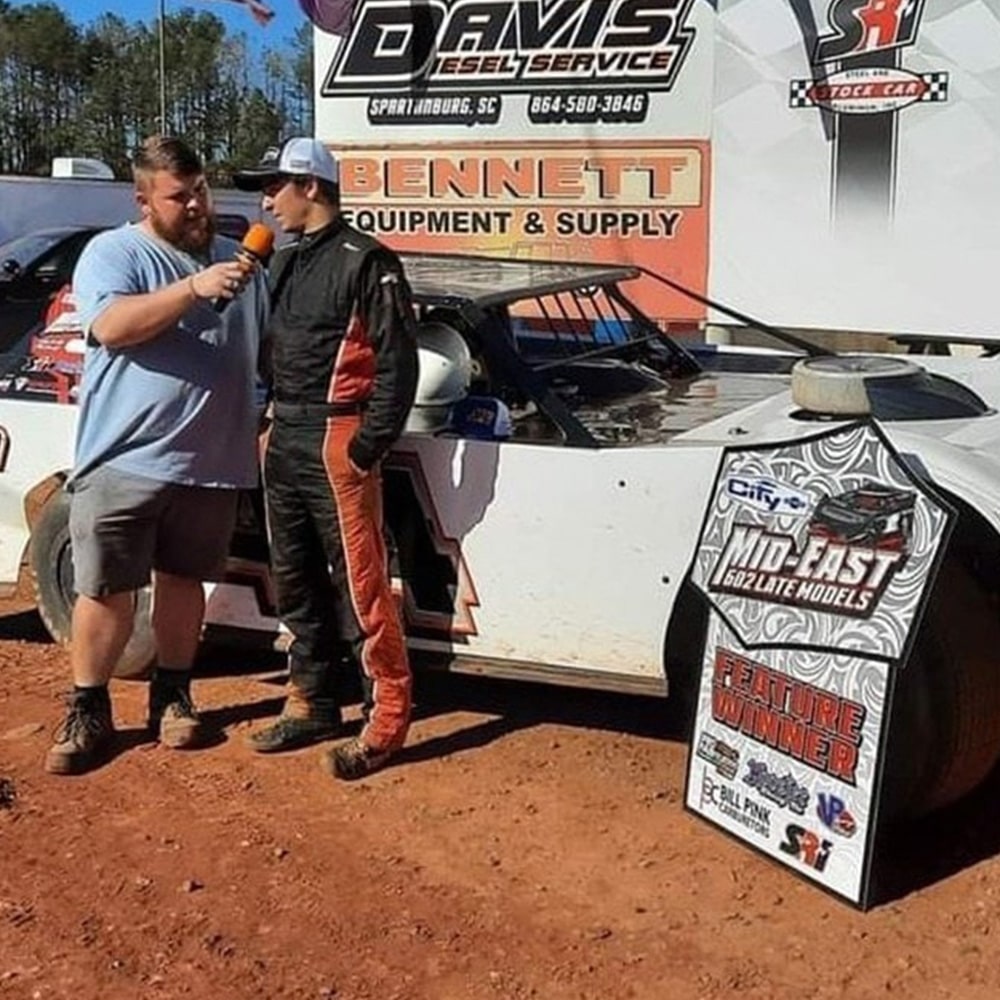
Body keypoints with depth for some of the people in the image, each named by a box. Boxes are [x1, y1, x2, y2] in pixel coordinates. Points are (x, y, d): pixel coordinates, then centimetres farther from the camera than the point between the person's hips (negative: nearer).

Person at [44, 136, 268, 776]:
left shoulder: (236, 259, 12)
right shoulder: (112, 252, -2)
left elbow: (272, 348, 21)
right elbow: (111, 326, -21)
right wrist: (194, 287, -29)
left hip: (211, 462, 4)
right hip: (124, 460, -3)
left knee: (183, 581, 14)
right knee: (106, 591, 1)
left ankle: (173, 694, 29)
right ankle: (88, 712, 14)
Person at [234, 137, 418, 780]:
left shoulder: (366, 262, -8)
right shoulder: (288, 262, 18)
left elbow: (398, 362, -13)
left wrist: (369, 446, -16)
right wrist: (272, 426, 12)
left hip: (336, 446, -9)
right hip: (285, 444, 9)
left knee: (361, 585, -6)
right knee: (297, 584, 14)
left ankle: (387, 719, 2)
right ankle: (313, 703, 26)